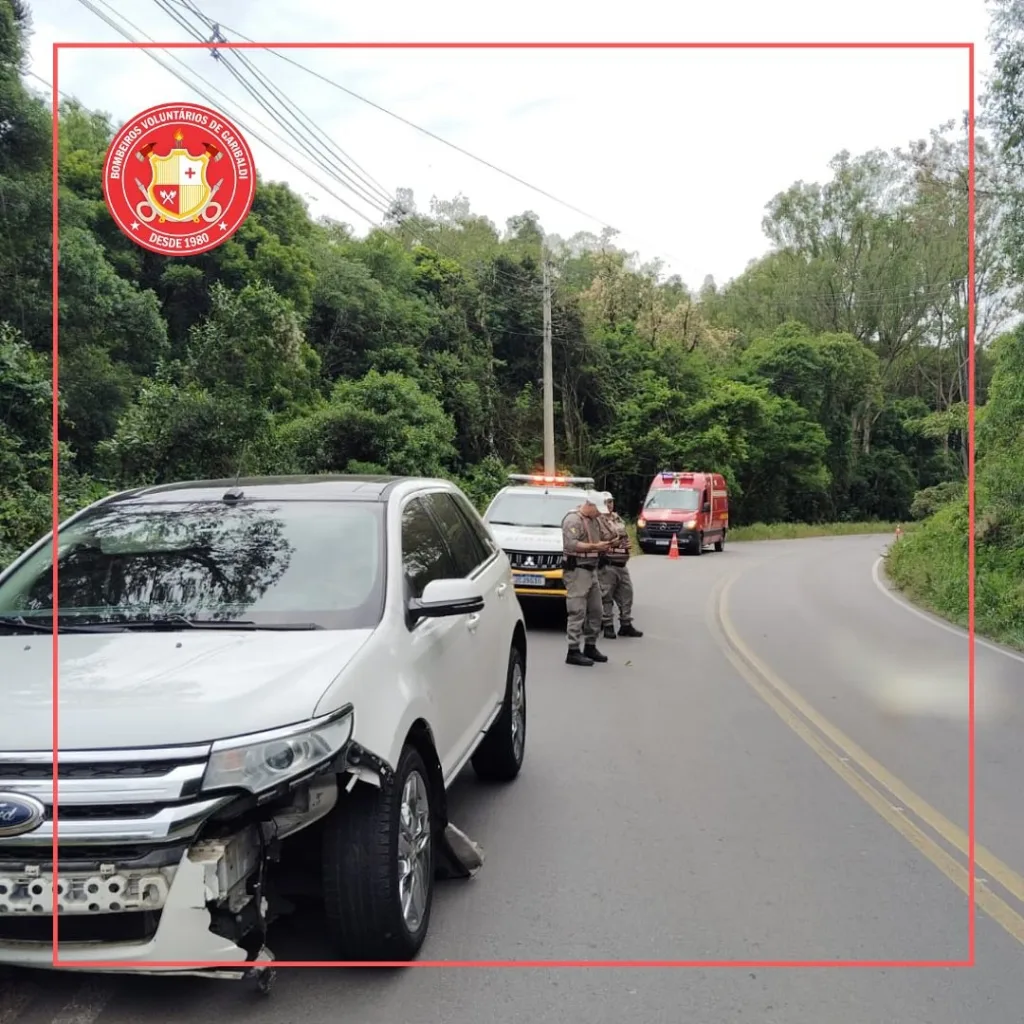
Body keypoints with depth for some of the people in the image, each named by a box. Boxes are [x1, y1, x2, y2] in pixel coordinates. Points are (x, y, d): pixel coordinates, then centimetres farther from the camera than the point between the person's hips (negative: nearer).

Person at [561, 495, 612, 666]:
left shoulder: (592, 520, 19)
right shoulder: (573, 519, -11)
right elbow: (571, 544, -21)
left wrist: (603, 546, 10)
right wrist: (595, 546, -21)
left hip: (591, 569, 10)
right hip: (576, 570, -10)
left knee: (595, 610, 12)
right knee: (577, 612, -10)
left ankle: (590, 646, 22)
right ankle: (573, 652, -7)